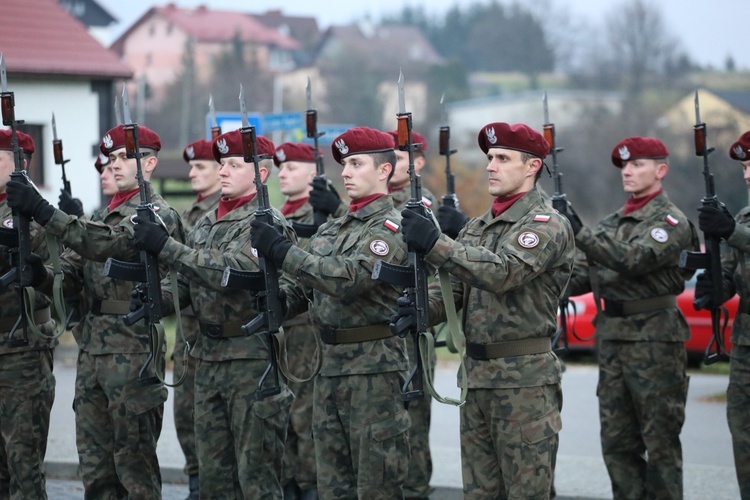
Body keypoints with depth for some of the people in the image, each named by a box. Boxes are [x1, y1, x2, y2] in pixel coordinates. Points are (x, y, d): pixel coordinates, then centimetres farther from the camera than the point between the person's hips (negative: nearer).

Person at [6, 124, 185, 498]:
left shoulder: (157, 214, -8)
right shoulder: (102, 216, 19)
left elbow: (111, 244, -26)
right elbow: (69, 278, 15)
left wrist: (44, 213, -32)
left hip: (132, 351, -8)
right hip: (91, 350, 8)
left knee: (133, 459, -2)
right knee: (94, 466, 11)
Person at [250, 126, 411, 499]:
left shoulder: (389, 227, -11)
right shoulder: (333, 227, 15)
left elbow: (350, 279, -25)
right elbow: (304, 287, 19)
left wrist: (280, 250, -25)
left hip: (373, 368, -8)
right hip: (330, 363, 8)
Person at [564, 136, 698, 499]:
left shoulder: (671, 221, -7)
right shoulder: (611, 223, 16)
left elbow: (634, 259, -23)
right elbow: (583, 275, 14)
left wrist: (580, 234, -28)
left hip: (654, 341, -7)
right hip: (611, 339, 7)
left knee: (660, 440, -2)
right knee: (616, 442, 9)